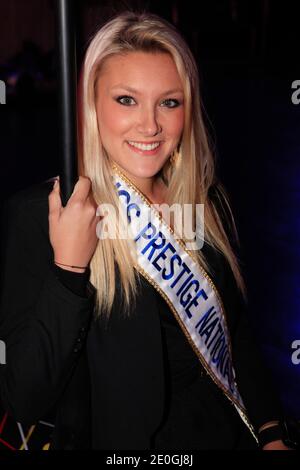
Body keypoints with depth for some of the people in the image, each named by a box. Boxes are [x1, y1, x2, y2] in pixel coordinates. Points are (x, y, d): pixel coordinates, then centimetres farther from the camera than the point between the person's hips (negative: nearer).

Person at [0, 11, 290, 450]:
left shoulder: (208, 201, -5)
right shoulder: (39, 213, -20)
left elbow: (236, 329, 6)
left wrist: (270, 433, 5)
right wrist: (69, 269, -31)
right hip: (117, 440, -4)